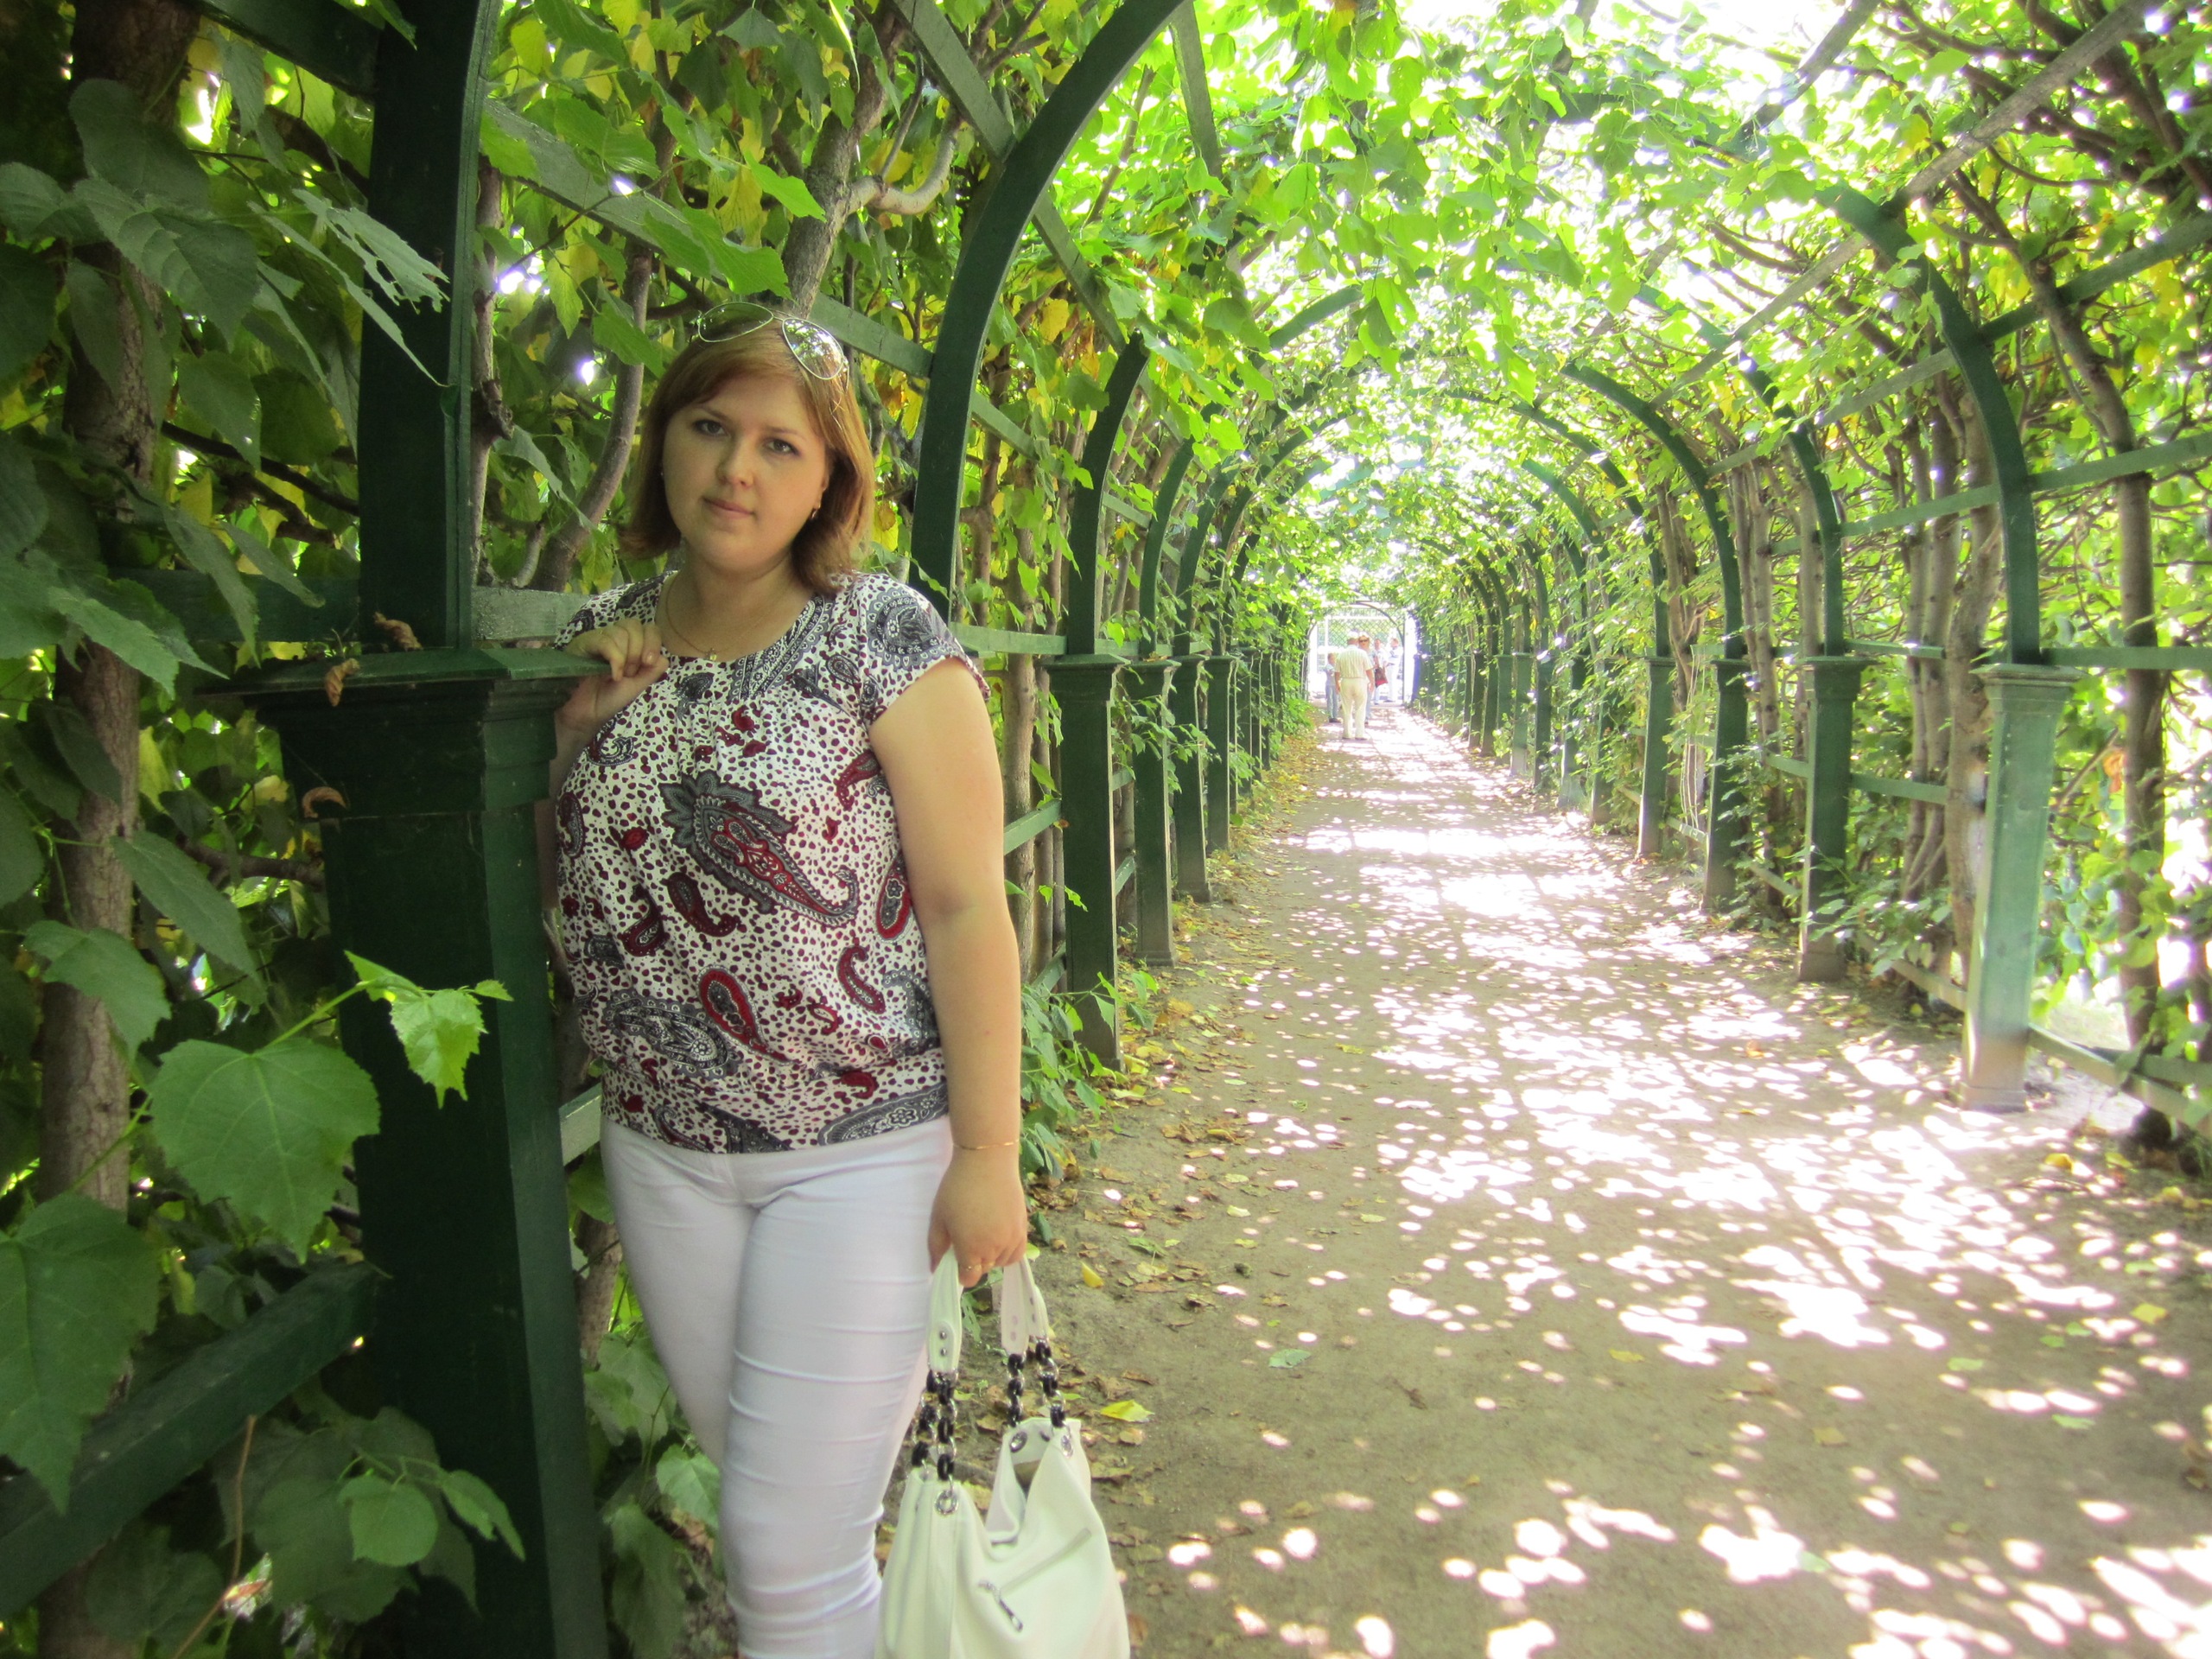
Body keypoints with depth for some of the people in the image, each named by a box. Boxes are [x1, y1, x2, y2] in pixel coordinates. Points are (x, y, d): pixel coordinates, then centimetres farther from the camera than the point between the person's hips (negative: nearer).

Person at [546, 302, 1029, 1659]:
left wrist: (988, 1154, -14)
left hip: (864, 1148, -5)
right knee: (756, 1482, 21)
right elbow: (552, 854, 15)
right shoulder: (608, 637, 5)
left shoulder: (883, 637, -11)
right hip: (662, 1145, 6)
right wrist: (580, 720, -4)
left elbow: (968, 905, -13)